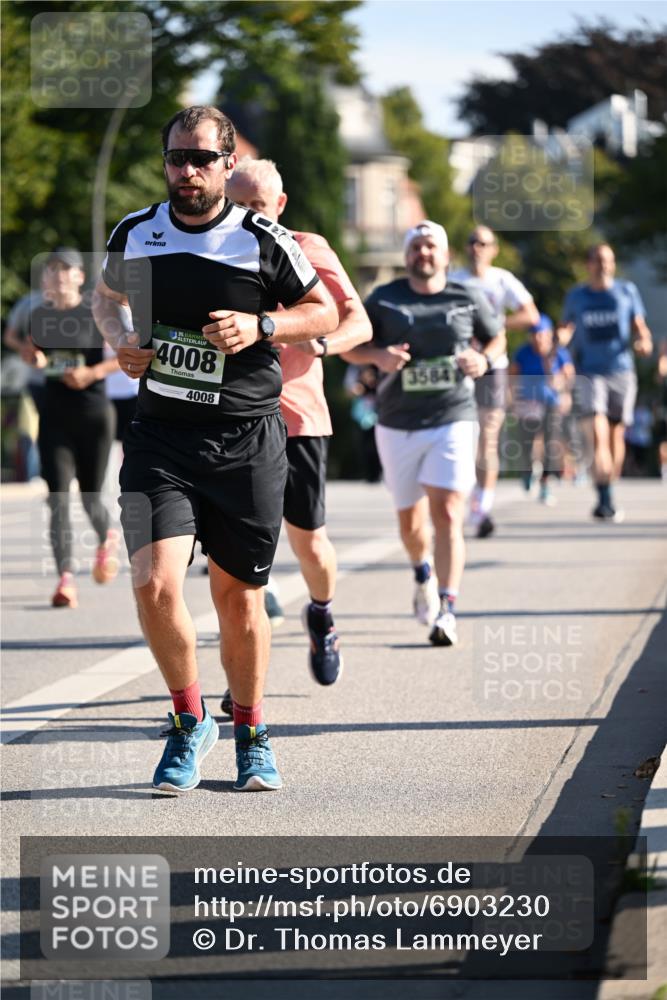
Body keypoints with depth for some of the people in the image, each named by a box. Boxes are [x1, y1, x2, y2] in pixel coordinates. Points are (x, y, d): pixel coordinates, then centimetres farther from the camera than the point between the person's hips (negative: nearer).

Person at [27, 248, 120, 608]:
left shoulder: (96, 315, -6)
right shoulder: (40, 315, 6)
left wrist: (93, 372, -18)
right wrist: (33, 355, -2)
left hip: (93, 415, -3)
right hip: (54, 416, 3)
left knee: (90, 500, 5)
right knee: (58, 498, -9)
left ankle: (107, 538, 40)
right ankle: (65, 579, -10)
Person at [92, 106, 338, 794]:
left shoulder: (263, 241, -3)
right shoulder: (134, 234, 4)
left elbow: (324, 311, 7)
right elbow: (108, 295, 24)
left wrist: (260, 326, -10)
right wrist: (120, 338, 3)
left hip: (246, 439, -1)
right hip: (160, 434, 1)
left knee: (238, 595, 7)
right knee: (155, 585, -15)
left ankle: (249, 732, 29)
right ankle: (189, 722, 8)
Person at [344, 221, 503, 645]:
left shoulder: (468, 300, 4)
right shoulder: (384, 300, 3)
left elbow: (497, 337, 17)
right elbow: (349, 344, 8)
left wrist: (484, 360, -5)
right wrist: (377, 355, -14)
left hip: (453, 421, -2)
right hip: (397, 425, 2)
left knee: (447, 514, -16)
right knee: (410, 520, 12)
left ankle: (446, 610, -19)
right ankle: (424, 575, 45)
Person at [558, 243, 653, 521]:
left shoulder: (627, 291, 8)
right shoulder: (575, 296, 8)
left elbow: (639, 326, 10)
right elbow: (567, 328, 17)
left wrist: (644, 341, -11)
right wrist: (563, 335, -6)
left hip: (621, 371, 2)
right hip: (588, 373, -2)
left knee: (616, 436, 7)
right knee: (597, 436, -18)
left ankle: (608, 496, 22)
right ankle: (605, 499, -23)